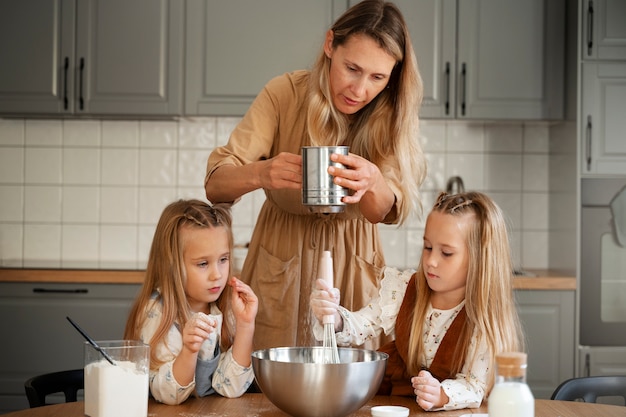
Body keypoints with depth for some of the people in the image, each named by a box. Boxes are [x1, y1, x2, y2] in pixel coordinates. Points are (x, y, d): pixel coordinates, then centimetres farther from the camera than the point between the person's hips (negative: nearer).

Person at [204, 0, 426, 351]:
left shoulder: (392, 113, -9)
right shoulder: (285, 93, -15)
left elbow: (385, 212, -20)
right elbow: (215, 184, -20)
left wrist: (373, 183, -43)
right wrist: (260, 173, -42)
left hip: (352, 264, 1)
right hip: (281, 260, -1)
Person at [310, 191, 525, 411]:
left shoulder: (487, 320, -15)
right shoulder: (404, 289, -4)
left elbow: (475, 385, -16)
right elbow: (357, 327, -3)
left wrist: (442, 395, -37)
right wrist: (335, 318, -26)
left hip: (447, 411, -1)